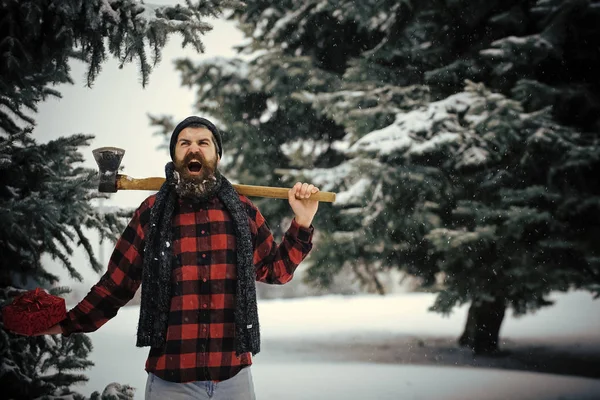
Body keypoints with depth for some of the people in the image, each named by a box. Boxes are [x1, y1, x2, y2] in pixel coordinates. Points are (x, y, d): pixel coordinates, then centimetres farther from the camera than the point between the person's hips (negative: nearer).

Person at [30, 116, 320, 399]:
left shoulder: (242, 211, 5)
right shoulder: (152, 213, 1)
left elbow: (275, 270, 14)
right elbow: (117, 283, 3)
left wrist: (302, 223, 2)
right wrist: (66, 323, -6)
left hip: (234, 376, 2)